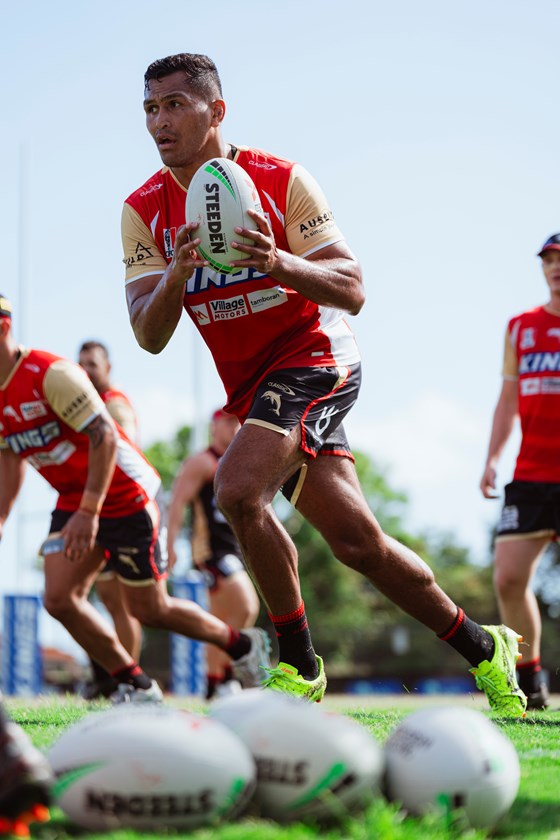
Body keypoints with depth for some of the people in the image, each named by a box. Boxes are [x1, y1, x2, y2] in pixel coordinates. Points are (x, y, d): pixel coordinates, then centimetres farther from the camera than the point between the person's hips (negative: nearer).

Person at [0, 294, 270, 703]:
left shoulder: (51, 374, -22)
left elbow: (104, 436, -26)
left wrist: (88, 511, -30)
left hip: (124, 496, -8)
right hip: (74, 500, 8)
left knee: (150, 609, 1)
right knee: (59, 599, -8)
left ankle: (242, 644, 25)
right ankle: (135, 684, 6)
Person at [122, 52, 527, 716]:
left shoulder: (278, 180, -13)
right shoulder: (145, 210, -2)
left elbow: (352, 293, -16)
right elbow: (148, 336, -10)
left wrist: (280, 263, -35)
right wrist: (177, 273, -30)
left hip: (314, 359, -5)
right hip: (250, 385, 5)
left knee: (238, 490, -28)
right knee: (358, 542, 5)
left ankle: (298, 664, -12)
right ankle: (483, 649, 22)